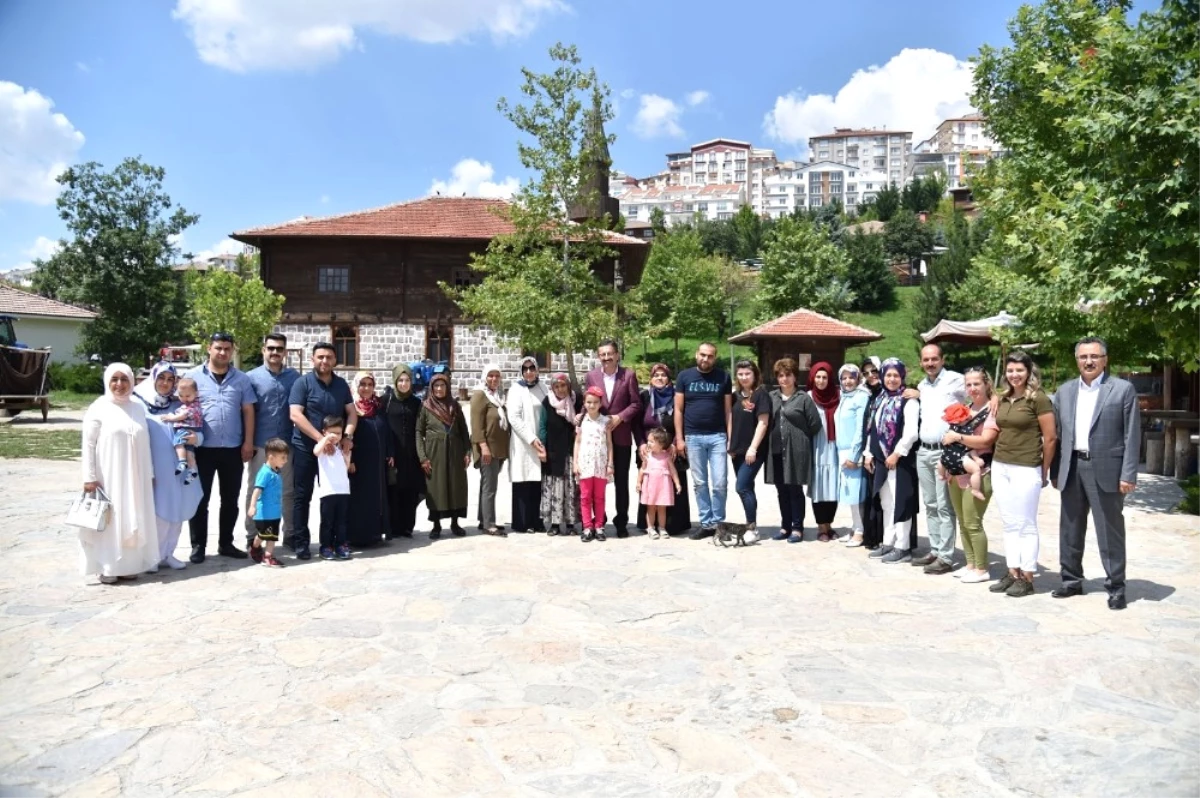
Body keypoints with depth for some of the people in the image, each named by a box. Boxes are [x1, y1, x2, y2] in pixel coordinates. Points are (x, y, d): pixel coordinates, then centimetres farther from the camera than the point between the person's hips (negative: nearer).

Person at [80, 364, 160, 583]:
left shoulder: (138, 408, 8)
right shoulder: (98, 408, -6)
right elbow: (88, 445, -7)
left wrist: (149, 474, 11)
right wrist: (89, 477, -12)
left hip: (134, 477, 5)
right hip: (107, 476, -4)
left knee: (133, 520, 9)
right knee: (108, 520, 1)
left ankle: (128, 565, 19)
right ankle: (106, 567, 9)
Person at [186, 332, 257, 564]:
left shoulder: (241, 379, 7)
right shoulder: (193, 376, 1)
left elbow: (248, 411, 7)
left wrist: (248, 442, 0)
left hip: (233, 449, 2)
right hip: (202, 448, -2)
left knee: (231, 500, 10)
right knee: (200, 499, 4)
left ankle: (226, 543, 21)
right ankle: (198, 545, 14)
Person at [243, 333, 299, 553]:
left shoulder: (294, 376, 5)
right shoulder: (252, 377, 0)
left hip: (287, 443, 2)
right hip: (261, 444, -2)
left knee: (288, 491, 10)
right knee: (257, 490, 8)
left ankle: (289, 534, 20)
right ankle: (252, 536, 16)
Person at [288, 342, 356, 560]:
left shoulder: (341, 384, 9)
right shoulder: (302, 382, -6)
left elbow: (352, 412, 9)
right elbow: (295, 414, -15)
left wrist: (347, 436, -10)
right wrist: (320, 438, -22)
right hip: (305, 448, -4)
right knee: (302, 496, 1)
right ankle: (300, 542, 7)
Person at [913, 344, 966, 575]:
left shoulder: (955, 380, -7)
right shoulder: (921, 386, 15)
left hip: (945, 452, -7)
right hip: (923, 452, 7)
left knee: (944, 507, -5)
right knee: (930, 505, 13)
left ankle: (946, 557, 0)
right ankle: (935, 551, 21)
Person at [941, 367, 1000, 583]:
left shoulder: (992, 410, -8)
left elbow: (985, 440, -19)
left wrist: (957, 437, -14)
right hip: (957, 472, 8)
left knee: (973, 524, -5)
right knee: (962, 523, 12)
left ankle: (982, 569, 6)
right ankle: (970, 564, 21)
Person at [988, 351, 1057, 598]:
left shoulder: (1038, 398, -8)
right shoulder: (1003, 399, 11)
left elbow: (1050, 438, -7)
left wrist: (1044, 471, -3)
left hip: (1026, 469, -6)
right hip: (999, 467, 6)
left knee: (1026, 525, 2)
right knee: (1009, 524, 10)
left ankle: (1027, 578, 9)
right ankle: (1012, 573, 18)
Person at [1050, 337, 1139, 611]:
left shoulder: (1123, 389, -2)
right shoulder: (1065, 391, 10)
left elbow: (1132, 436, -5)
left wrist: (1128, 475, -11)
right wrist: (1055, 471, 10)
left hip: (1106, 470, -4)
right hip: (1072, 468, 5)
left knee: (1110, 532, 2)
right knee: (1070, 529, 12)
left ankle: (1116, 587, 13)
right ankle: (1072, 580, 24)